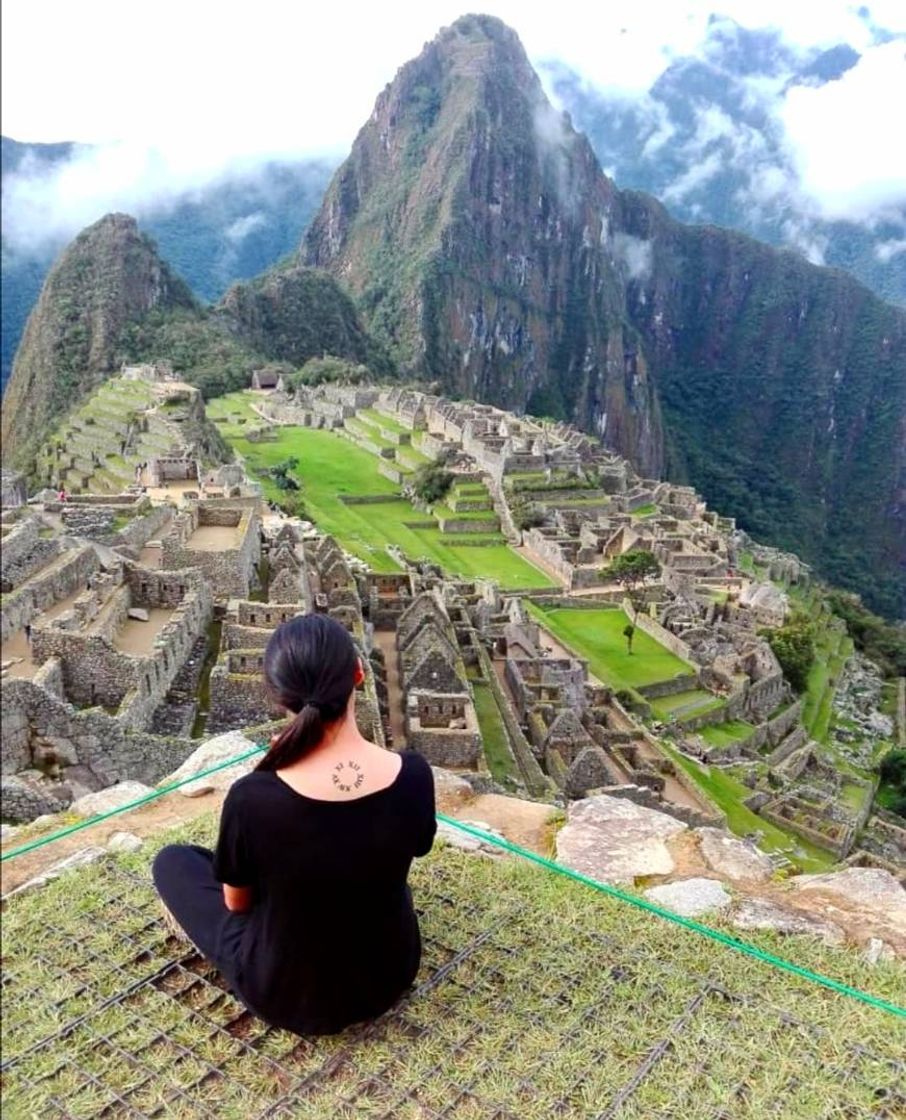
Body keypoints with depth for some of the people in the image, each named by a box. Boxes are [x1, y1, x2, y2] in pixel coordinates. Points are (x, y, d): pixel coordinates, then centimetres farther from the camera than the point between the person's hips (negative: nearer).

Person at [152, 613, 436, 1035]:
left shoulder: (251, 799, -30)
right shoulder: (414, 776, -22)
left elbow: (236, 902, -9)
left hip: (284, 995, -3)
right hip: (391, 976, 4)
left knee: (173, 861, 18)